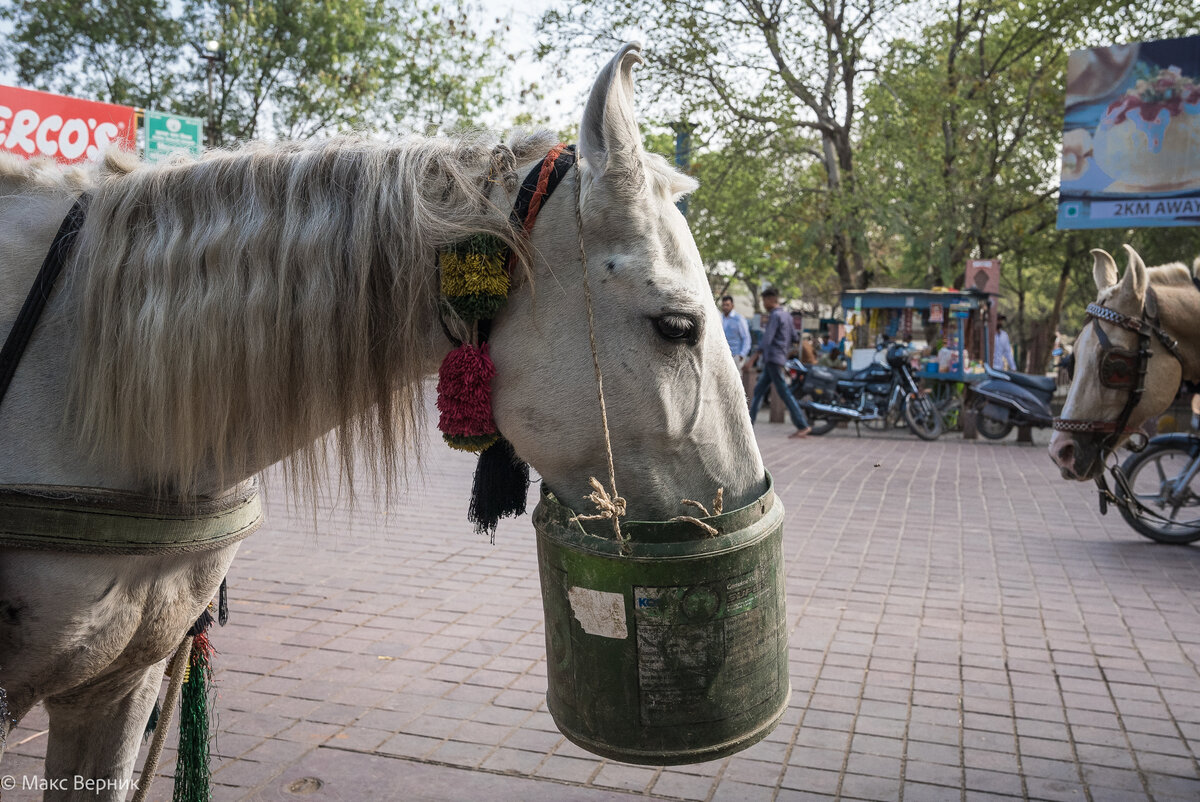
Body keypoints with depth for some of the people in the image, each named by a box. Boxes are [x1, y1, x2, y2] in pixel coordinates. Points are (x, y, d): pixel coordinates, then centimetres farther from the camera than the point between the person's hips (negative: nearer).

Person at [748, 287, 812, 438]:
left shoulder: (775, 315, -12)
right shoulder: (787, 315, 17)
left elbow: (767, 339, -19)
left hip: (773, 359, -10)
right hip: (780, 358, 10)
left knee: (784, 393, -9)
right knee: (759, 390, 11)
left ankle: (802, 426, -9)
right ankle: (748, 421, 12)